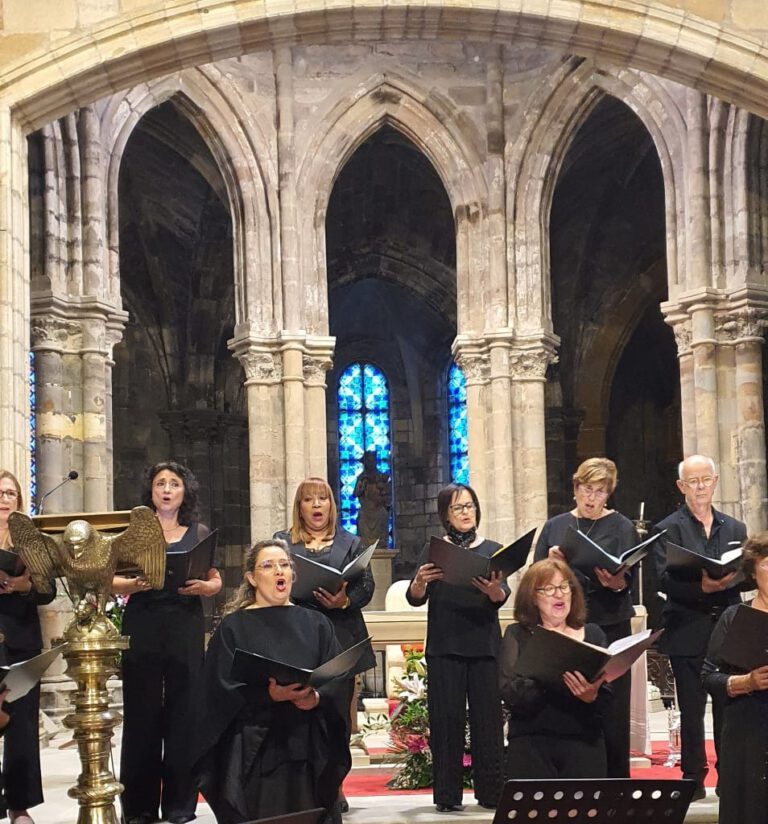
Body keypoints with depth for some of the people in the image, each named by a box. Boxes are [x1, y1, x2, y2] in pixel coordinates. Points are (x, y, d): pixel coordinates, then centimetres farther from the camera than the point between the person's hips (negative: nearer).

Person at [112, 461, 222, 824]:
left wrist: (202, 587, -10)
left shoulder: (199, 533, 11)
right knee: (142, 712, -3)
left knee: (183, 711, -2)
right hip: (142, 626, -1)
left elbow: (216, 581, 12)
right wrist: (133, 584, -16)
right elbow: (111, 580, 5)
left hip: (185, 627, 1)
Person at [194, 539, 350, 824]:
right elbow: (226, 688, -6)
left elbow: (338, 678, 3)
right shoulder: (234, 627, 3)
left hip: (310, 747, 3)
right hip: (255, 750, -2)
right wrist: (270, 695, -22)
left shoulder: (315, 623, 11)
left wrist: (318, 697, -18)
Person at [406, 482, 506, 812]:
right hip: (444, 646, 0)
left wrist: (493, 590, -30)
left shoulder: (493, 550, 8)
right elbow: (415, 599, 0)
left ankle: (490, 791, 5)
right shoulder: (434, 550, 8)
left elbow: (503, 596, -6)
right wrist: (420, 581, -23)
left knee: (487, 717, -1)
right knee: (446, 718, -2)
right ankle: (447, 794, 2)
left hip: (484, 645, 0)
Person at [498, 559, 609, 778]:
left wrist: (592, 696, -19)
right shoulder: (517, 635, 8)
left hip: (584, 742, 1)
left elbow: (606, 700, 4)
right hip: (531, 743, -1)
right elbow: (509, 693, -6)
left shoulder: (593, 634, 12)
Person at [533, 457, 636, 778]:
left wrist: (617, 582, -26)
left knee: (610, 712, -1)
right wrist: (551, 562, -10)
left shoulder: (620, 527, 4)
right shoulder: (555, 526, 12)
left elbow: (630, 577, -5)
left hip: (610, 626, -2)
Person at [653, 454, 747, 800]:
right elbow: (664, 580, -11)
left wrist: (727, 580, -14)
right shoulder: (668, 529, 2)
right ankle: (693, 779, 11)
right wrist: (701, 586, -27)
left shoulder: (735, 529, 15)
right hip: (689, 632, -3)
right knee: (691, 710, 3)